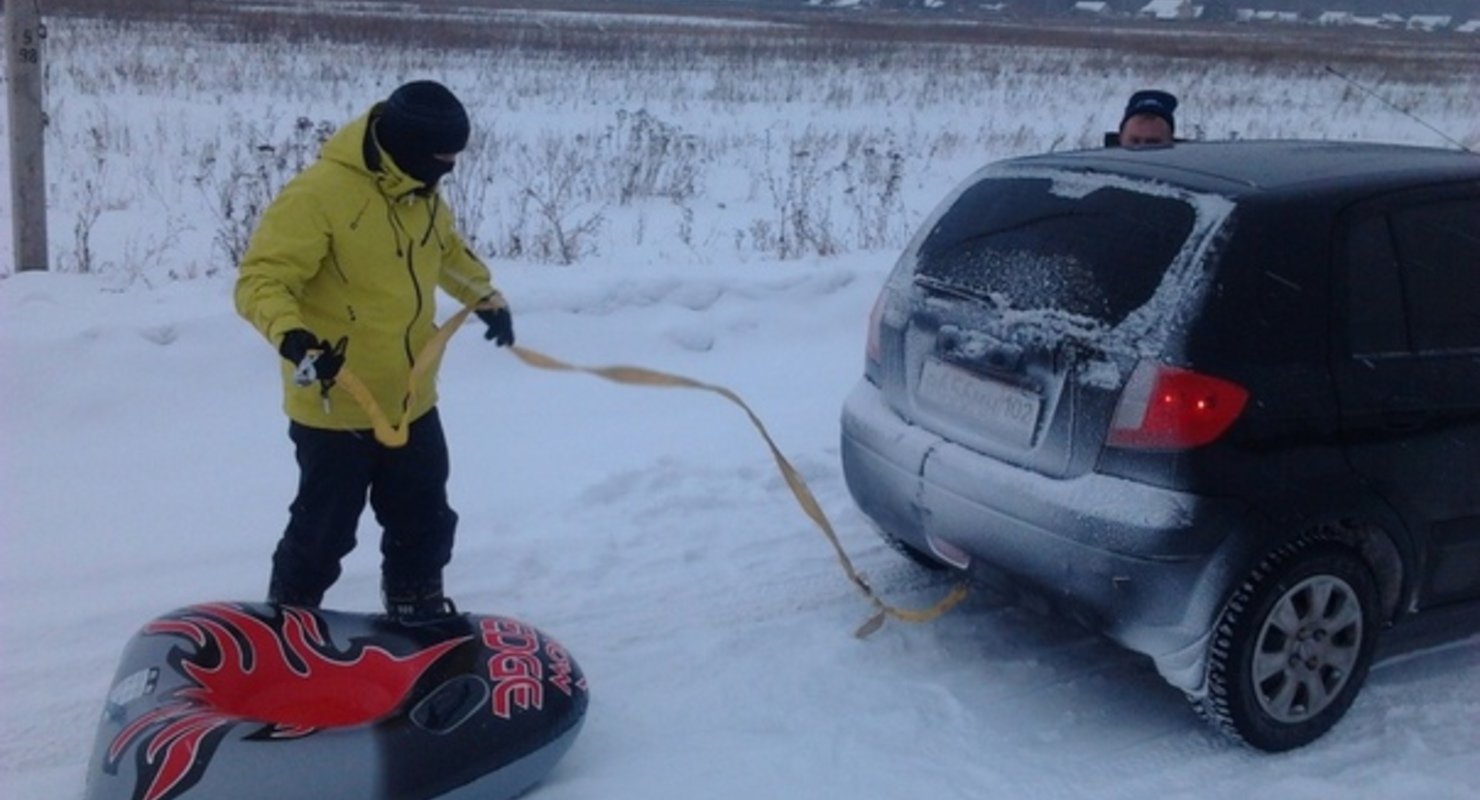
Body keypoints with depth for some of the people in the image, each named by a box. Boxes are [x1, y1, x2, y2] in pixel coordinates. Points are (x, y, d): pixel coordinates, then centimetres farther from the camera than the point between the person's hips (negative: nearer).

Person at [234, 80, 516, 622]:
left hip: (411, 403, 8)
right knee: (323, 534, 5)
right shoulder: (318, 194, -22)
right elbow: (261, 280, -26)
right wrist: (293, 338, -42)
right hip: (334, 408, -8)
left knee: (425, 522, 20)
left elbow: (447, 251, 26)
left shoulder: (422, 195, 5)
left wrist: (488, 298, 28)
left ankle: (419, 613, 41)